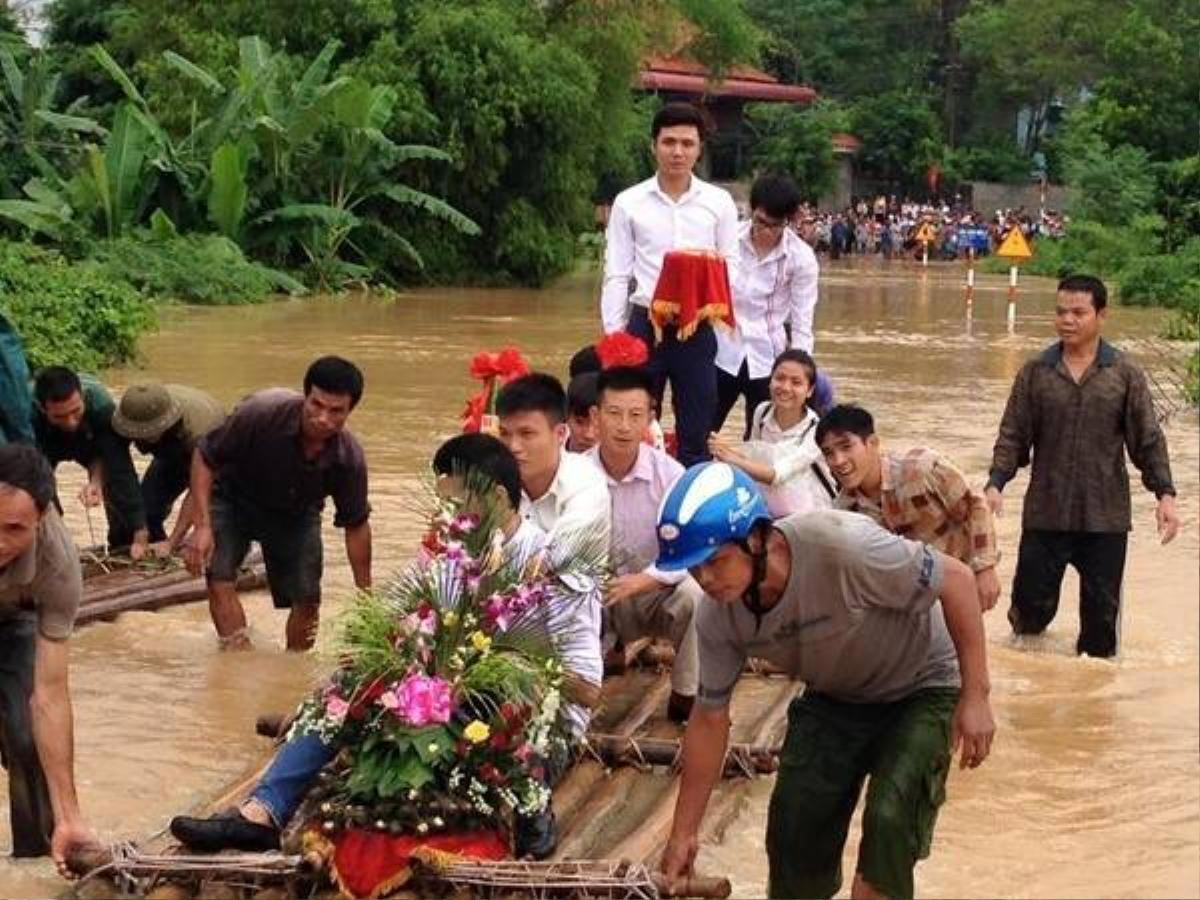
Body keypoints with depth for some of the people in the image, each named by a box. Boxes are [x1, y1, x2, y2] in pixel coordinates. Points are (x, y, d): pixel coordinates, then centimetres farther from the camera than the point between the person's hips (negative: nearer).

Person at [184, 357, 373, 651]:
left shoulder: (349, 459, -26)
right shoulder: (262, 413, -37)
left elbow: (356, 526, -10)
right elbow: (204, 456, -24)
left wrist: (365, 595, -6)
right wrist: (202, 526, -30)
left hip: (296, 514, 2)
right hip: (233, 500, -2)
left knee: (307, 597, -5)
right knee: (221, 580, -20)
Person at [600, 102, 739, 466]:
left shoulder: (719, 203, 5)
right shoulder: (629, 203, 2)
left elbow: (730, 268, 6)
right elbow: (616, 276, 2)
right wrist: (613, 338, -5)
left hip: (697, 330, 1)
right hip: (644, 326, -1)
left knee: (696, 435, 6)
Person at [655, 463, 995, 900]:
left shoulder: (841, 545, -38)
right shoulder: (716, 616, -19)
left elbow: (955, 578, -26)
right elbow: (709, 717, -6)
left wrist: (975, 696, -25)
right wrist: (682, 834, -3)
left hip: (921, 688, -4)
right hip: (833, 698, 5)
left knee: (889, 821, -22)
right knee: (794, 824, -5)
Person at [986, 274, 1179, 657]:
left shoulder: (1124, 374, 0)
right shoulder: (1036, 372, 1)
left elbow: (1148, 440, 1)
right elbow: (1013, 435, 2)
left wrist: (1164, 494, -8)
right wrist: (995, 484, -11)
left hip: (1106, 519, 0)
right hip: (1045, 514, 0)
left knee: (1102, 611, 8)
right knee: (1033, 602, 2)